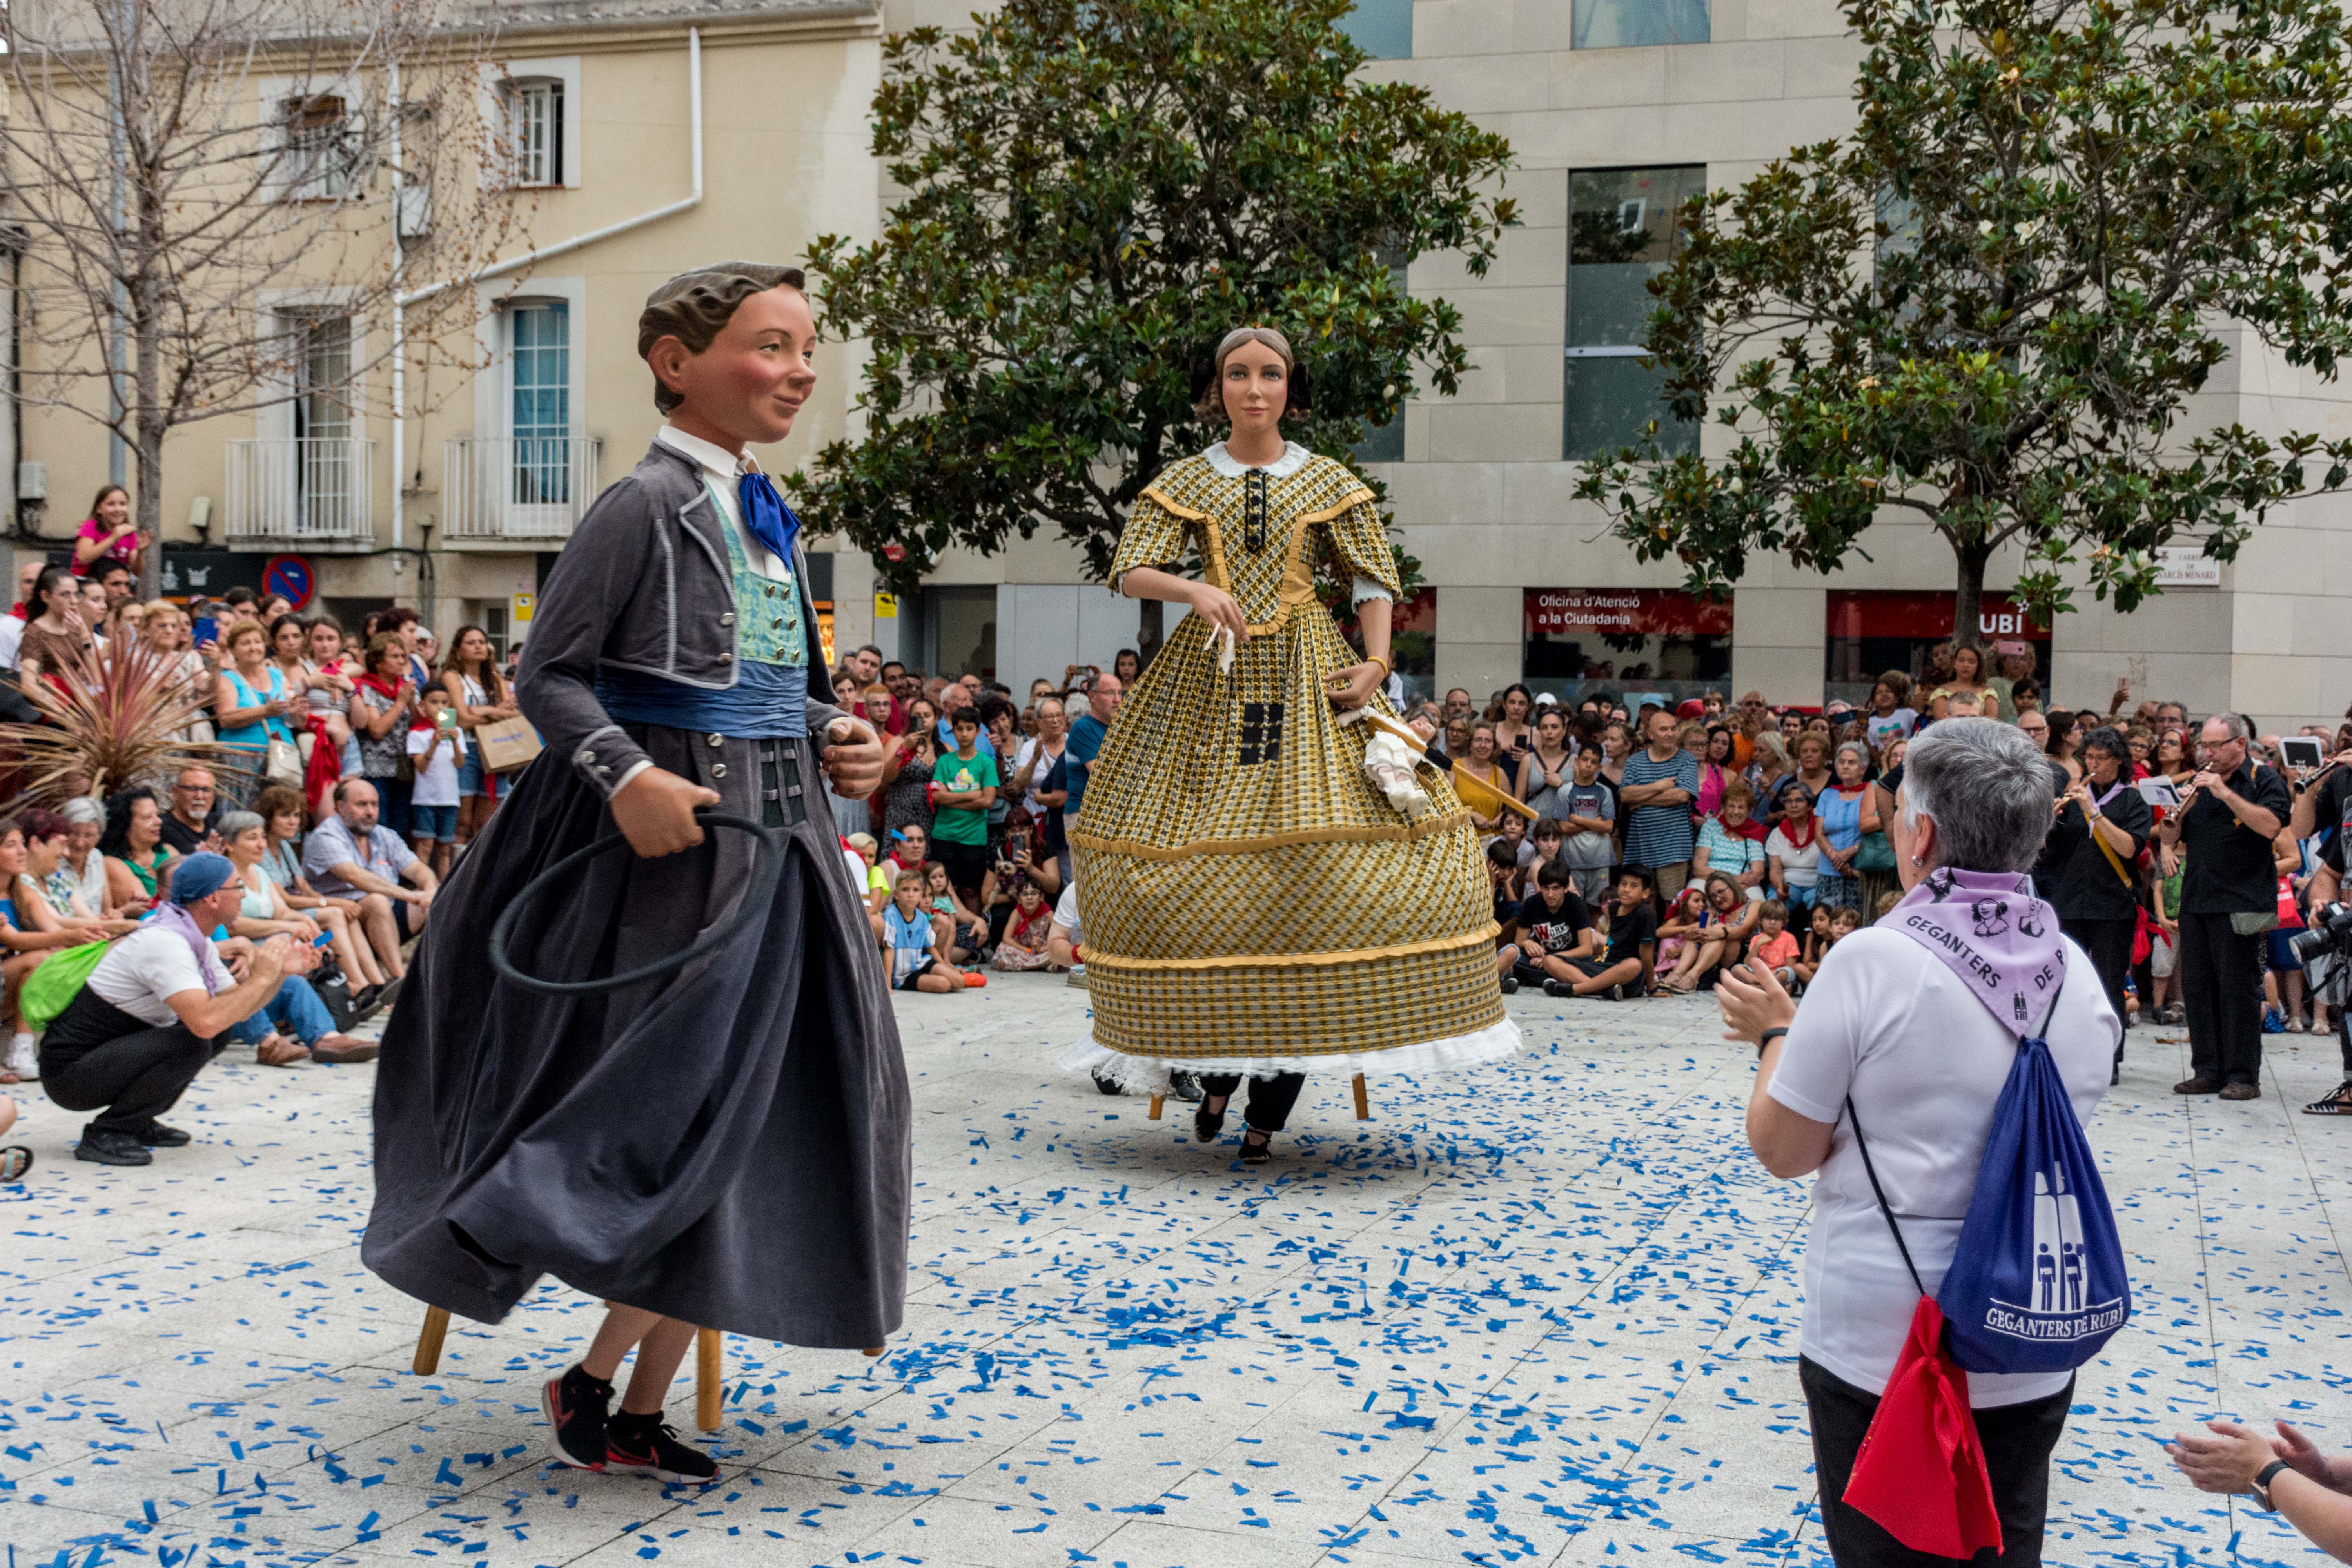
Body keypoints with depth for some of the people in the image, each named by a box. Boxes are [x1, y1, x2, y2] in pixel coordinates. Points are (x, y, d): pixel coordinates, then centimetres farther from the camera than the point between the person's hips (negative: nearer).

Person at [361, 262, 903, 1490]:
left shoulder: (769, 515, 14)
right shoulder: (647, 503, -10)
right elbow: (548, 676, -12)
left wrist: (831, 738, 4)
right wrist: (628, 777, -26)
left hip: (780, 838, 9)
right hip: (676, 841, -9)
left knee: (755, 1125, 9)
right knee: (694, 1122, -8)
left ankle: (644, 1413, 20)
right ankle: (591, 1381, 13)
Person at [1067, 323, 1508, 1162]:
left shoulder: (1329, 482, 10)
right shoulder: (1183, 482, 9)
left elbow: (1374, 579, 10)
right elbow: (1130, 571, 0)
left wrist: (1376, 664, -6)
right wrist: (1195, 590, -20)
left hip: (1306, 681, 0)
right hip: (1205, 683, 1)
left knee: (1308, 867, -10)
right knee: (1194, 876, -5)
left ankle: (1271, 1103, -3)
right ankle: (1215, 1065, 15)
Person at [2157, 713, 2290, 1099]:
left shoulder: (2264, 781, -1)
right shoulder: (2198, 783, 16)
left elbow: (2271, 826, -20)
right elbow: (2168, 839, 14)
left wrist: (2226, 793, -23)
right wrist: (2179, 811, -6)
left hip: (2241, 904, -6)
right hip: (2196, 901, 6)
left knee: (2239, 989, -4)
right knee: (2197, 987, 7)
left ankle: (2243, 1077, 2)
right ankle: (2207, 1071, 15)